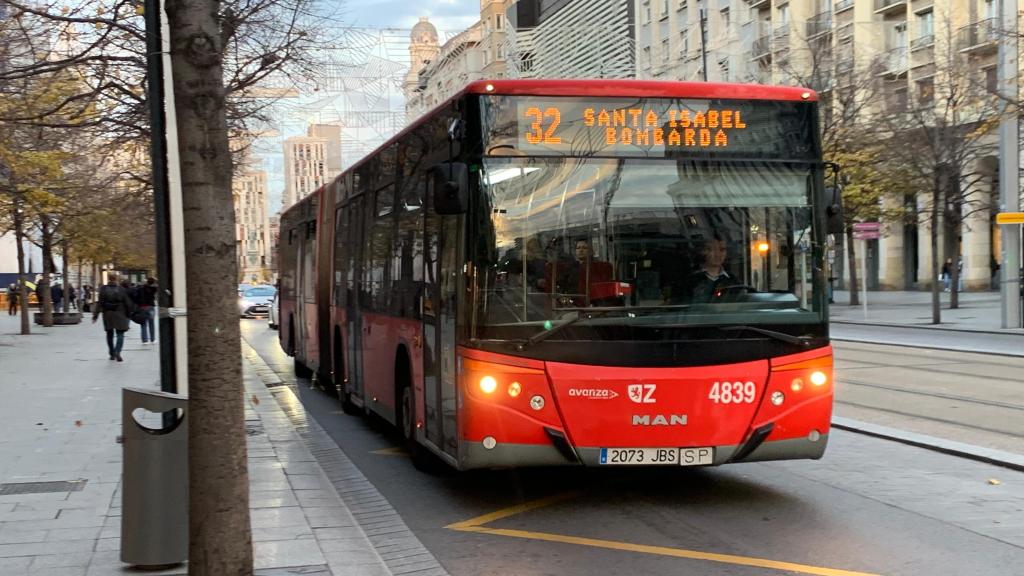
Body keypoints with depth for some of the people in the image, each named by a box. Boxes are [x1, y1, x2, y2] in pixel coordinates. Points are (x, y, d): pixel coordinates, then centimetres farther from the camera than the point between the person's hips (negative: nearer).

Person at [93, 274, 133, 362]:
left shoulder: (103, 289, -5)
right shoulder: (121, 290, -5)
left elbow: (99, 303, -9)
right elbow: (127, 303, -3)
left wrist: (95, 315, -6)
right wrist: (129, 315, 7)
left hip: (107, 315, 1)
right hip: (120, 315, -1)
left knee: (109, 334, 15)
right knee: (120, 334, 1)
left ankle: (112, 354, 19)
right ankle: (117, 352, -20)